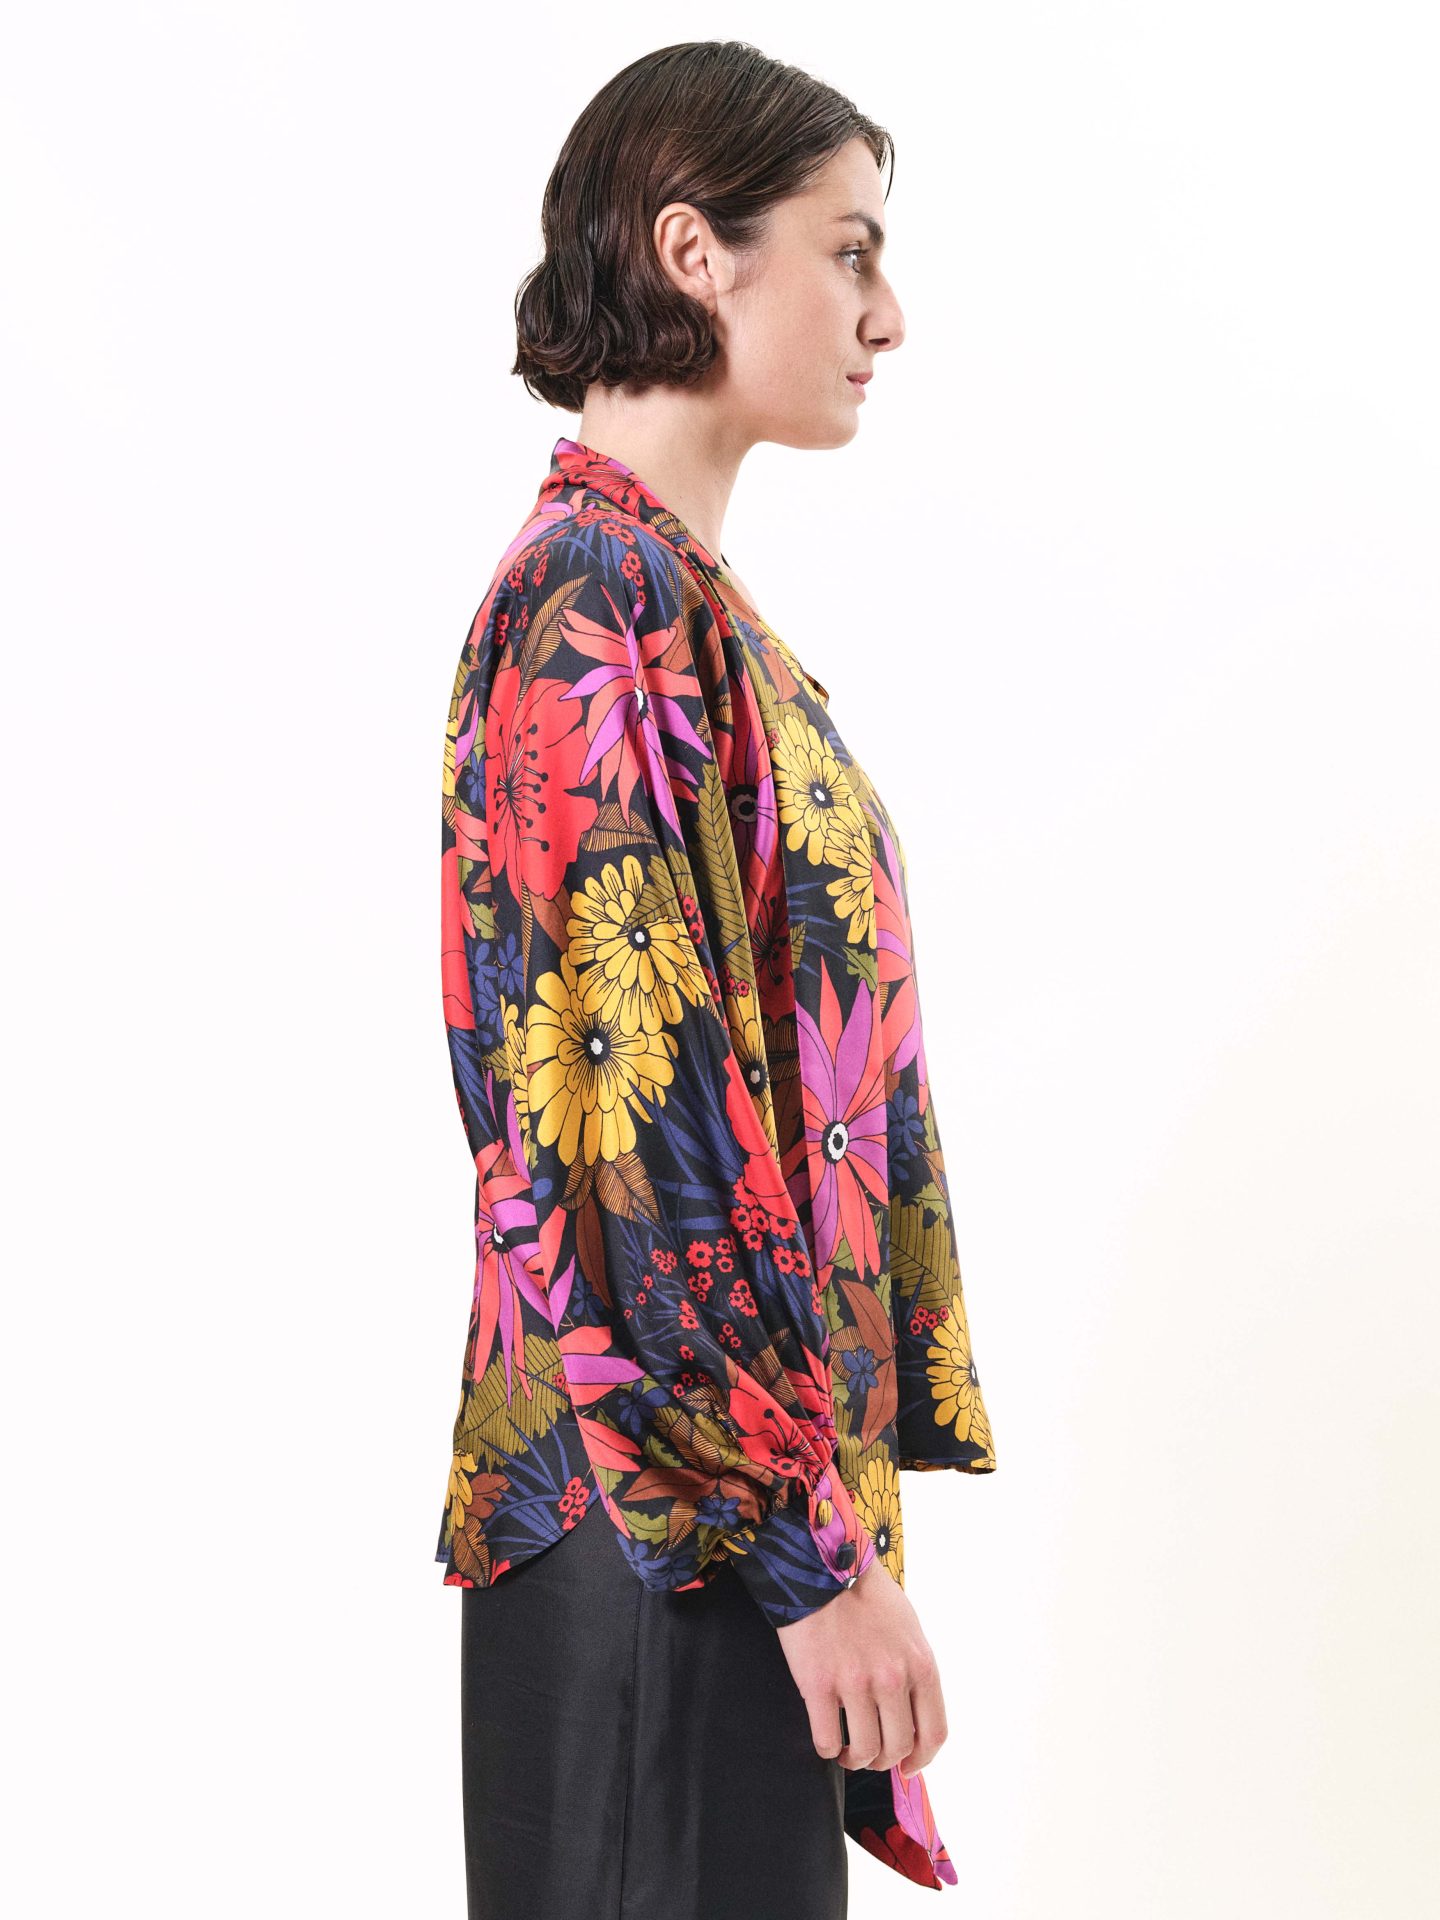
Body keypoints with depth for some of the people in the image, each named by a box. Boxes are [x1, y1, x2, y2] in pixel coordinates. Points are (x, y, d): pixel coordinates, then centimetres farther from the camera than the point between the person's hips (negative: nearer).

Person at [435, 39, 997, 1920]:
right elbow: (645, 1112, -22)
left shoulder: (678, 595, 14)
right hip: (687, 1491, -10)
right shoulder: (613, 602, -16)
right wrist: (813, 1544, -21)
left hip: (753, 1464, 10)